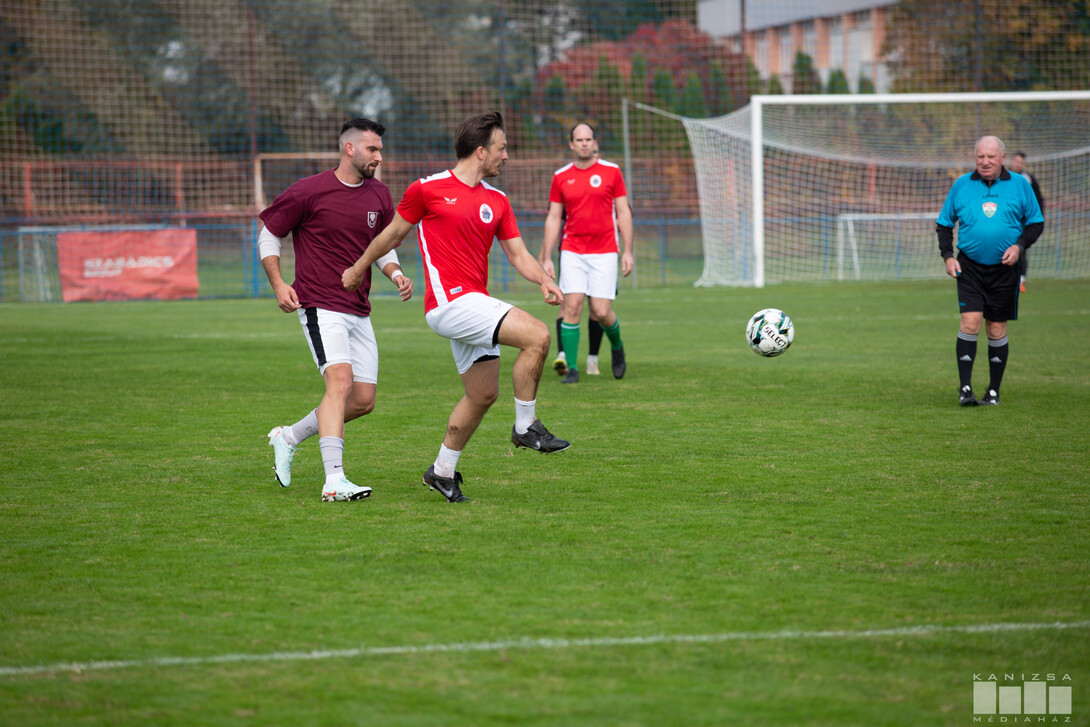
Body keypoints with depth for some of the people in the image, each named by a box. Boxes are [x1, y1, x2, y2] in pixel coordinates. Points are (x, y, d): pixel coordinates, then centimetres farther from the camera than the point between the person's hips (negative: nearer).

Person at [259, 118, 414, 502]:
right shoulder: (308, 192, -7)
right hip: (321, 307, -7)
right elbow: (268, 236, 3)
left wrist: (396, 273, 1)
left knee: (364, 400, 5)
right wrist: (278, 284, -10)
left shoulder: (379, 196, 10)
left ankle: (288, 437, 26)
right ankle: (334, 481, -28)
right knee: (341, 381, -24)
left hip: (359, 311, 7)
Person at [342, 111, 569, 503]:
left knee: (483, 394, 11)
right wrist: (357, 270, 19)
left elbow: (517, 253, 12)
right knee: (537, 336, -20)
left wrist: (544, 280, -7)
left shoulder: (497, 200, 12)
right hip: (450, 300, -8)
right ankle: (525, 427, -7)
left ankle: (443, 471, 26)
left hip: (475, 304, 8)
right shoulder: (428, 189, -5)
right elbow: (393, 234, 8)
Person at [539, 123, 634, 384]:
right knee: (572, 307, -10)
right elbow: (553, 218, 8)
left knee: (601, 311, -6)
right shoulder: (561, 177, 5)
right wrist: (546, 258, 3)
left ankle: (617, 347, 26)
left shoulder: (611, 172, 2)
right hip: (572, 252, 1)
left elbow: (623, 213, 4)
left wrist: (628, 252, -2)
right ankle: (571, 368, -3)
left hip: (604, 252, -1)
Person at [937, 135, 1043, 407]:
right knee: (970, 321, -15)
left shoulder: (1019, 185, 3)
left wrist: (1019, 246, -9)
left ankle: (994, 391, 14)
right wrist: (948, 256, 0)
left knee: (997, 330, 3)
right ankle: (965, 388, -11)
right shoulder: (961, 185, 4)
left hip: (1004, 270, 0)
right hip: (969, 267, 0)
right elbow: (944, 224, 13)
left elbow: (1036, 223, 9)